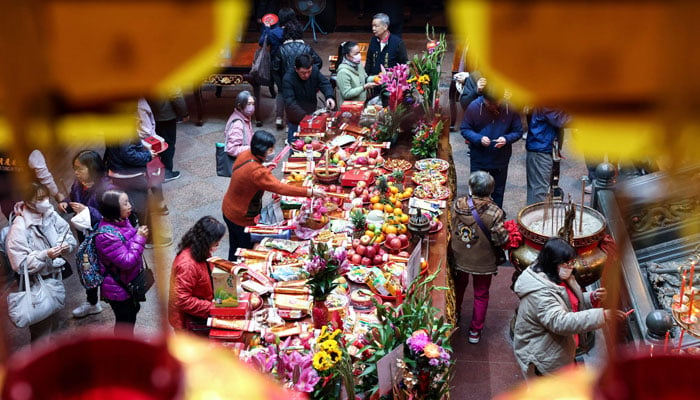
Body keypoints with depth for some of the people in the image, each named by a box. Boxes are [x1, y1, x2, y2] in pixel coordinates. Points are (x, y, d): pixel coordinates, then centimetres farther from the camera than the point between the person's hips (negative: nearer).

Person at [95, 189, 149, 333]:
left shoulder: (122, 221, -5)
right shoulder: (107, 235, -33)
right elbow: (127, 261, -30)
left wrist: (140, 234, -1)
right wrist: (140, 238, -27)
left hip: (128, 282, 10)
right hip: (118, 288, -10)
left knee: (133, 309, 29)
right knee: (124, 320, 10)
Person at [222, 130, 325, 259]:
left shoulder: (245, 155, -7)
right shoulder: (256, 172, -34)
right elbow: (281, 188, -37)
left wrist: (266, 169, 3)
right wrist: (310, 192, -37)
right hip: (241, 219, -9)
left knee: (235, 249, 24)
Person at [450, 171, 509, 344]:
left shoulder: (458, 204, -19)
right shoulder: (495, 213, -27)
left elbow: (451, 226, -7)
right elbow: (500, 239, -21)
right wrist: (505, 231, -1)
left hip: (459, 257, 3)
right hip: (483, 262, -3)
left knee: (459, 286, 30)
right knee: (481, 295, 18)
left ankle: (454, 316, 51)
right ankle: (475, 331, 28)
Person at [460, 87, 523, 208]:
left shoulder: (511, 108, -14)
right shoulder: (474, 107, -16)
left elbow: (518, 131, -5)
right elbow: (465, 129, -8)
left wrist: (506, 139, -25)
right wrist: (479, 139, -26)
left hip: (501, 159, 1)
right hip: (478, 158, -1)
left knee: (498, 191, 17)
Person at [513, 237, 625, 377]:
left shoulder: (559, 279, -1)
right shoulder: (539, 293, -33)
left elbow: (574, 303, 13)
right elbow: (560, 322, -43)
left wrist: (592, 298, -10)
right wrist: (603, 315, -46)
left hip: (558, 350, 10)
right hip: (541, 357, -10)